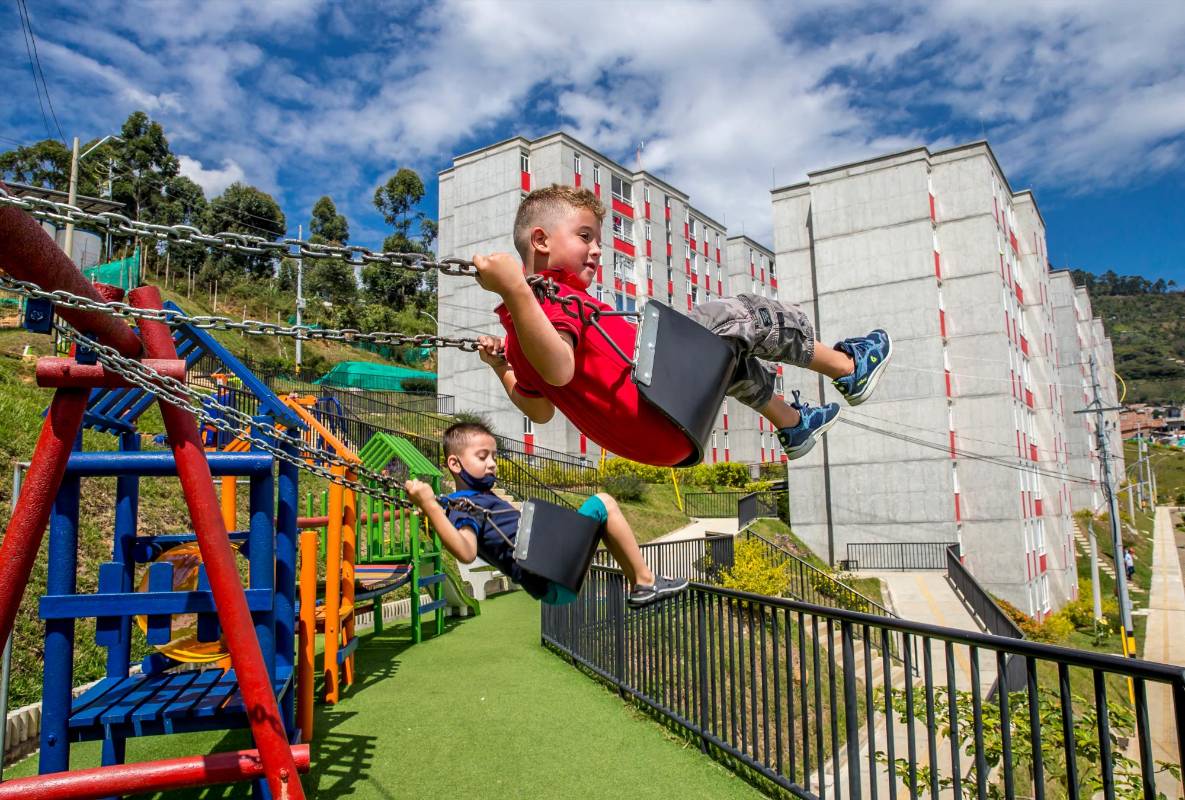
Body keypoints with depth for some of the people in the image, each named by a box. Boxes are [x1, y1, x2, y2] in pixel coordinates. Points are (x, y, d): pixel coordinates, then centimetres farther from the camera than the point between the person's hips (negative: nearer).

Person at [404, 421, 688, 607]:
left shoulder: (482, 497, 16)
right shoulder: (462, 507, -15)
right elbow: (466, 551, -32)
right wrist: (429, 506, -45)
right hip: (554, 579, -10)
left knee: (600, 511, 23)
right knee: (602, 504, -9)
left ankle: (639, 583, 18)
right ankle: (645, 582, -1)